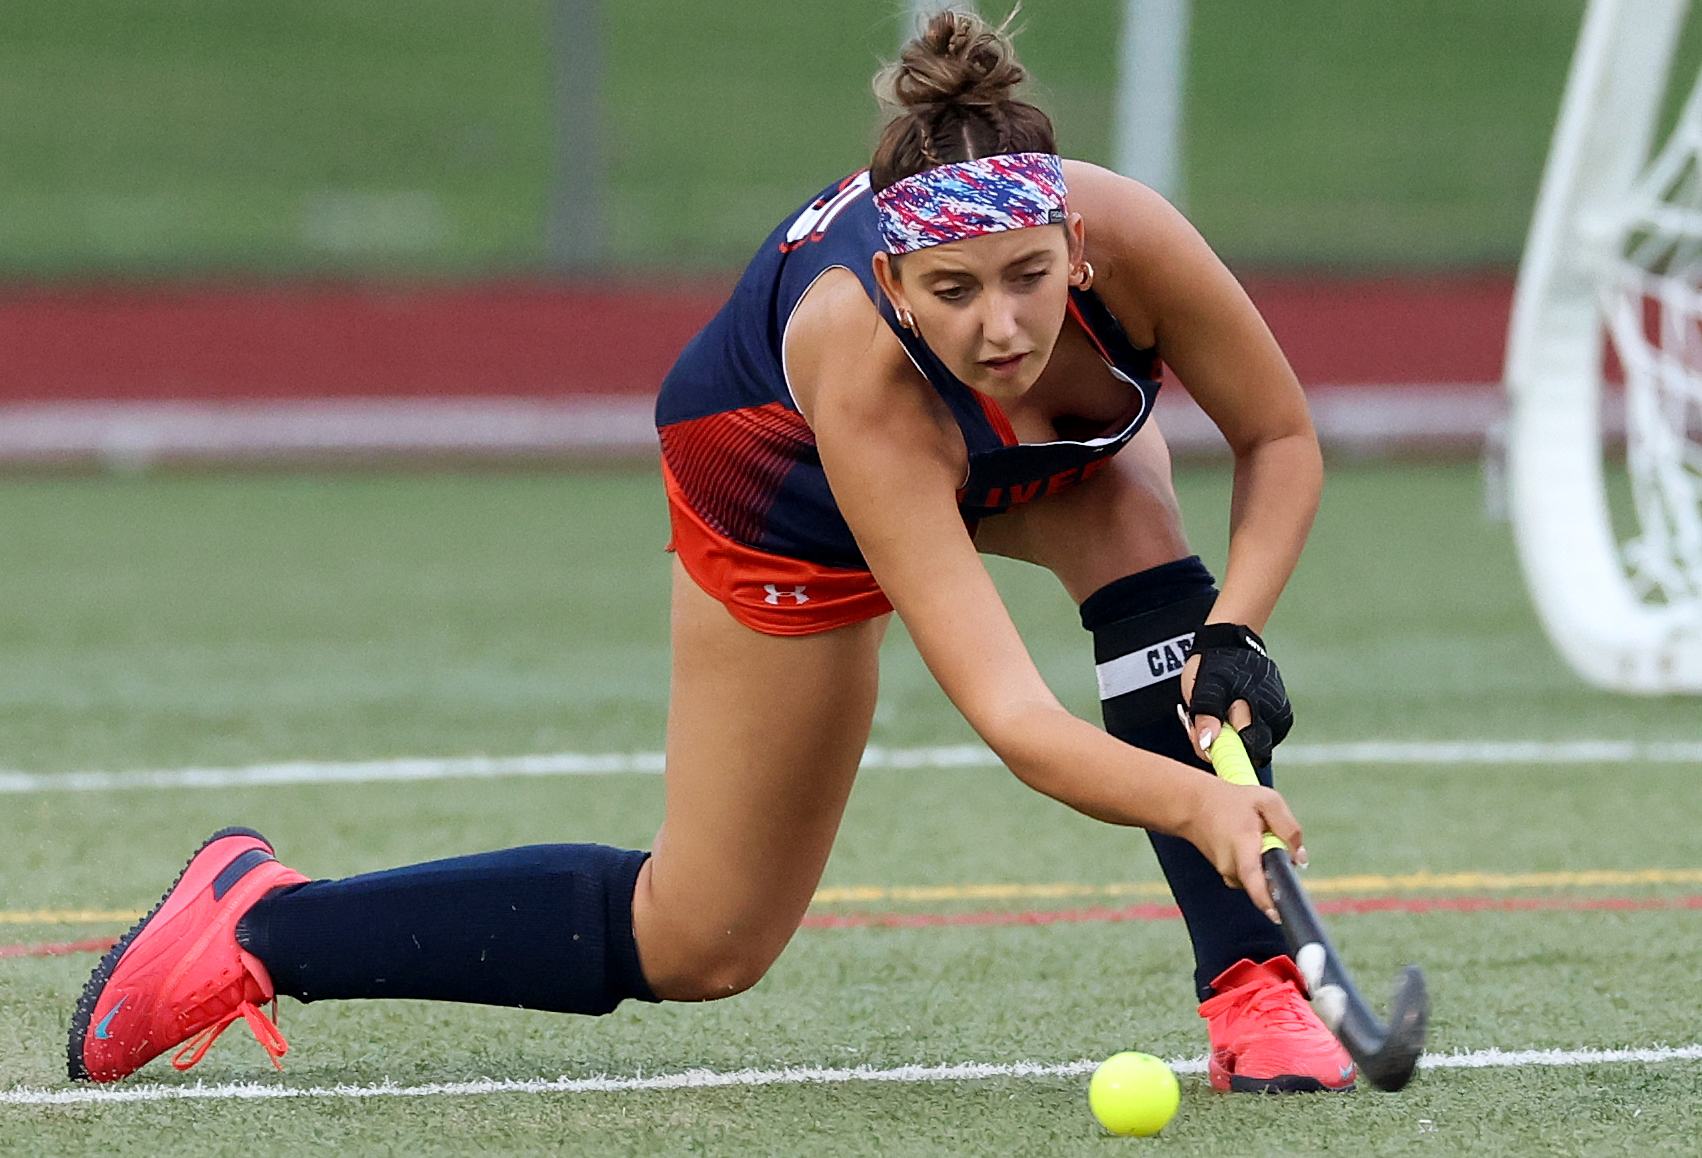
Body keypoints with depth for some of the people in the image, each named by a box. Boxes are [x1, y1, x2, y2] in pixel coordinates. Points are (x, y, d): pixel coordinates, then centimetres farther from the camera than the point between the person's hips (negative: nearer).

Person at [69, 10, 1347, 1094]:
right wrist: (1195, 802, -70)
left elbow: (1281, 440, -20)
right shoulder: (861, 371, -48)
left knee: (1140, 538, -31)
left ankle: (1252, 988, -22)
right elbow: (1009, 714, -53)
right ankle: (258, 925, 15)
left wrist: (1233, 630, -37)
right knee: (698, 945, 1)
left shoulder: (1125, 235, -40)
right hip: (782, 470, -4)